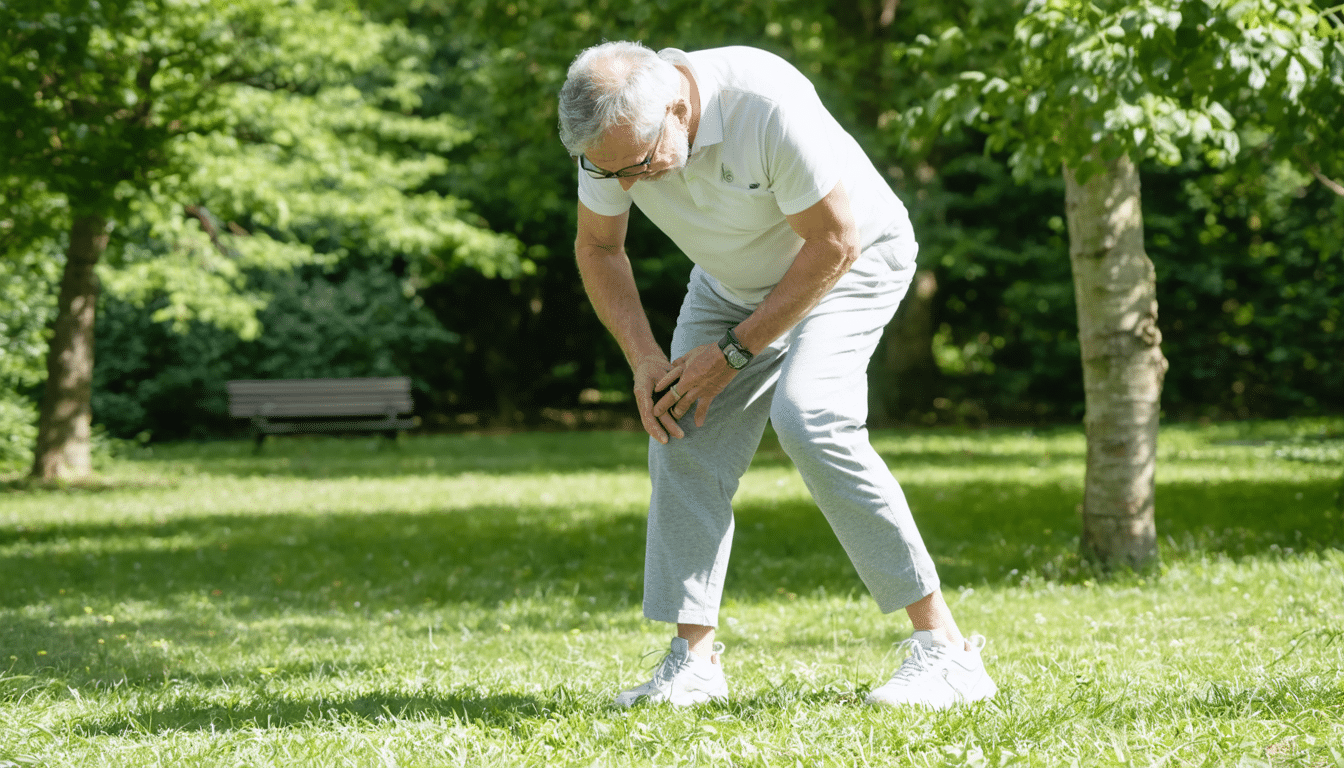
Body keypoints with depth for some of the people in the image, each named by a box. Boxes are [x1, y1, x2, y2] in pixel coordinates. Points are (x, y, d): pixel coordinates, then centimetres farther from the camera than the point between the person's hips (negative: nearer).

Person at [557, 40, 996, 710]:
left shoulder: (768, 107, -37)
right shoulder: (614, 130, -19)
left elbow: (832, 244, -27)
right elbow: (597, 246, 0)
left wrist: (733, 353, -22)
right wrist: (645, 358, -12)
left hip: (846, 266, -6)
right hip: (732, 280, 6)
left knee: (808, 419, -26)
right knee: (682, 439, -8)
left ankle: (944, 648, -21)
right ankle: (695, 662, -2)